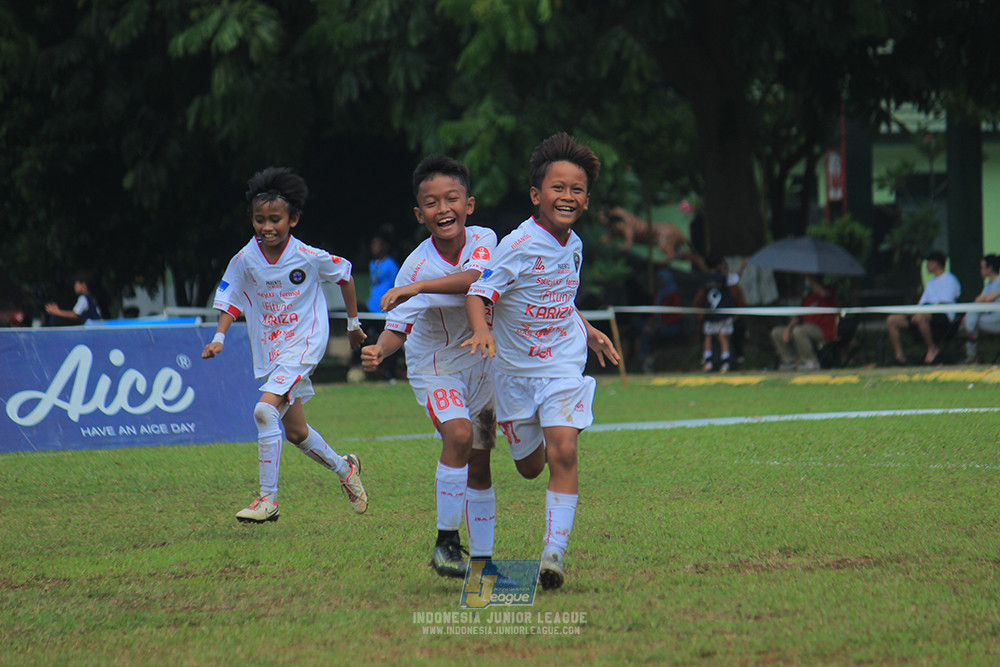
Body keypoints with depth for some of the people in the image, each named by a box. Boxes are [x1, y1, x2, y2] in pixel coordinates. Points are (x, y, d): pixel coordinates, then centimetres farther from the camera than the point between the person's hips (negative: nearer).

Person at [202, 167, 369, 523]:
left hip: (303, 345, -5)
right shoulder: (245, 260, -6)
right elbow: (230, 299, 5)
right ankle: (345, 469, 42)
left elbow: (344, 275, 4)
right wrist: (219, 338, -11)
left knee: (265, 410, -25)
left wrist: (353, 323, 12)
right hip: (268, 352, 5)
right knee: (295, 432, 15)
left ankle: (268, 498, -20)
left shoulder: (309, 258, -13)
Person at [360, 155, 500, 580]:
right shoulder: (416, 265, -21)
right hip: (435, 366, -3)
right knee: (459, 434, -28)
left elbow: (474, 278, -36)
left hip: (481, 362, 3)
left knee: (480, 464, 11)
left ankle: (482, 557, 23)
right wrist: (379, 350, -38)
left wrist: (420, 287, -46)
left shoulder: (483, 241, -16)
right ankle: (446, 541, -19)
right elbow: (399, 326, -17)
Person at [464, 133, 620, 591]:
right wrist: (482, 330, -40)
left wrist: (589, 333, 15)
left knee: (563, 452, -17)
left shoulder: (573, 246, 4)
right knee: (530, 467, 9)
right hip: (515, 368, -3)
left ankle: (554, 554, -16)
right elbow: (478, 292, -22)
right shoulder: (519, 245, -16)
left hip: (563, 366, 3)